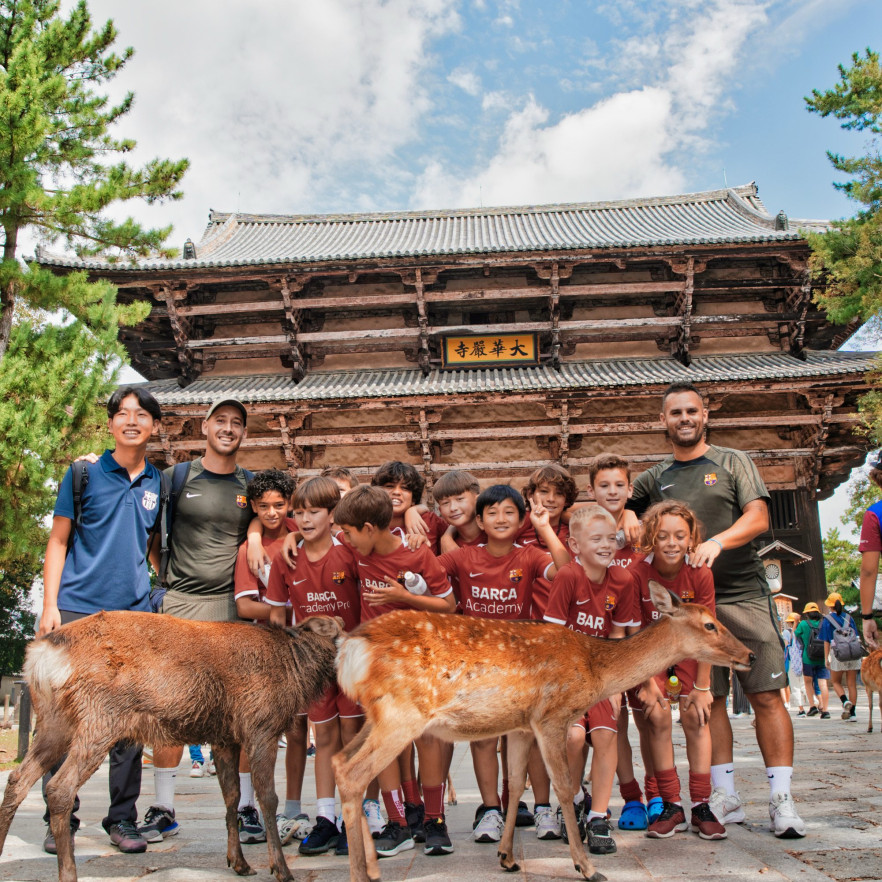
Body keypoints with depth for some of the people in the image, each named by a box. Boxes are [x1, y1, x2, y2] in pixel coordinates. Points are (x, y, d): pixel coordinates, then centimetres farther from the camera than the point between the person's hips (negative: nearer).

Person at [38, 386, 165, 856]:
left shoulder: (158, 482, 11)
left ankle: (122, 817, 15)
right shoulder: (83, 473, 3)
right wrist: (50, 605, -4)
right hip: (77, 609, -2)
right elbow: (58, 541, 3)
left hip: (134, 613, 2)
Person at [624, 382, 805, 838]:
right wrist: (627, 515, -5)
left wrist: (717, 542, -22)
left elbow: (758, 517, -4)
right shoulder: (654, 478, 13)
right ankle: (726, 796, 11)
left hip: (744, 594, -2)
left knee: (766, 695, -5)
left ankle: (781, 799, -1)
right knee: (709, 699, 3)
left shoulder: (732, 462, 7)